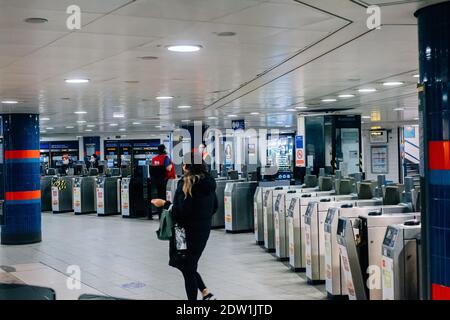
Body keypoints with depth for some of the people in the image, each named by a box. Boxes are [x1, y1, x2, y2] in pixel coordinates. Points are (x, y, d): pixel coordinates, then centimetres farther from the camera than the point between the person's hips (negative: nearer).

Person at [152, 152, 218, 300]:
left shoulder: (186, 184, -18)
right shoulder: (209, 182, 5)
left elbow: (181, 211, -22)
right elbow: (214, 207, 13)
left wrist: (165, 204, -11)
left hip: (188, 231, -8)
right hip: (204, 229, 8)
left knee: (187, 268, 5)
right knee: (190, 265, 22)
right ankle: (206, 293, 14)